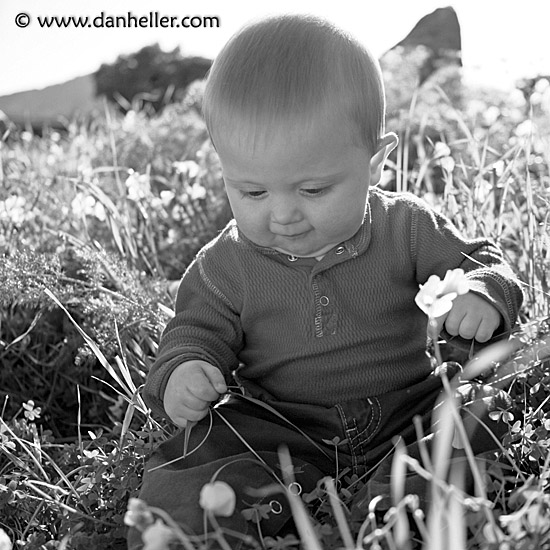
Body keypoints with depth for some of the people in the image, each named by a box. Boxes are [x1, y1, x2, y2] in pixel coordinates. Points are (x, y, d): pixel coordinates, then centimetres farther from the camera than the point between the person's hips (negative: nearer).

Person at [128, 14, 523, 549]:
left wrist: (482, 295, -23)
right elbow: (197, 331, 4)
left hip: (407, 414, 2)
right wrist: (181, 371, -21)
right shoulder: (225, 265, -4)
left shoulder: (409, 228, -5)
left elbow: (479, 261, 3)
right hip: (275, 433, -1)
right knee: (178, 498, -21)